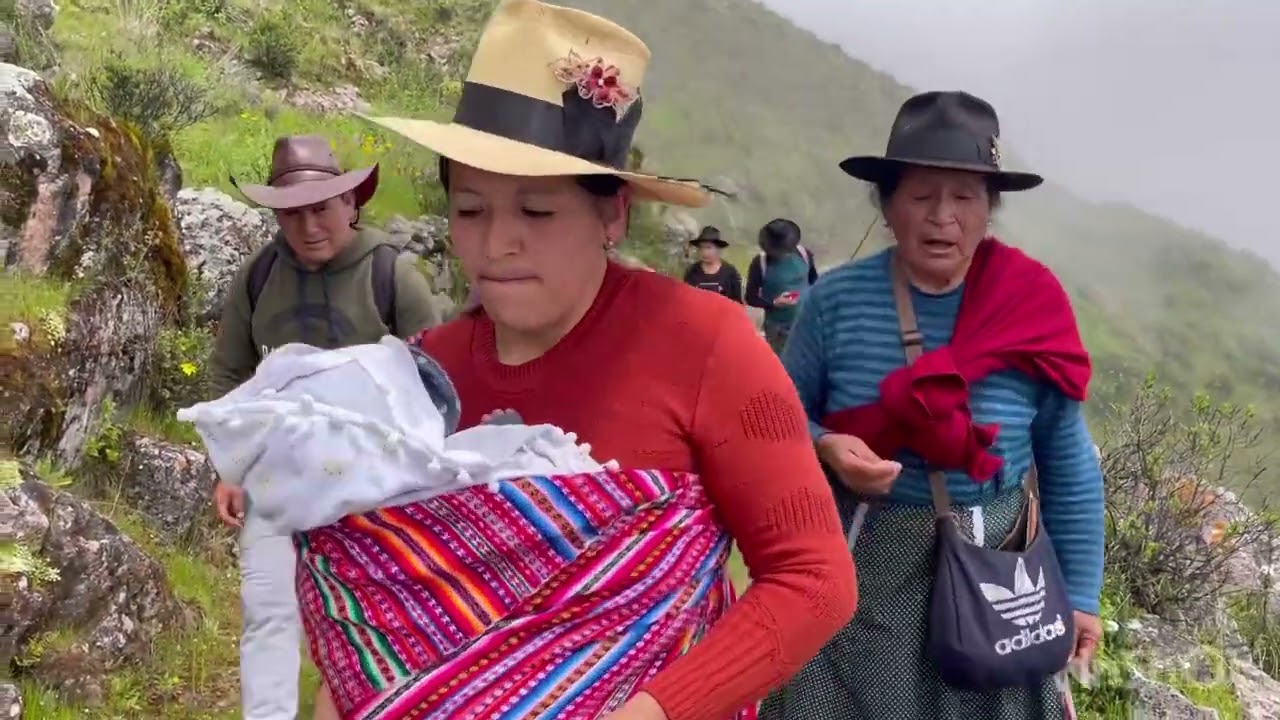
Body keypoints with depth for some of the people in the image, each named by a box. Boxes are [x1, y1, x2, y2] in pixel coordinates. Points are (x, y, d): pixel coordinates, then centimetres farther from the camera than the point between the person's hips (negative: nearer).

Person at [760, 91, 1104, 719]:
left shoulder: (1034, 311, -6)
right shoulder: (835, 301, -9)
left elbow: (1070, 469, 2)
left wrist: (1080, 595, 5)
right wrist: (826, 449, -19)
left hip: (995, 582, 1)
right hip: (854, 577, 0)